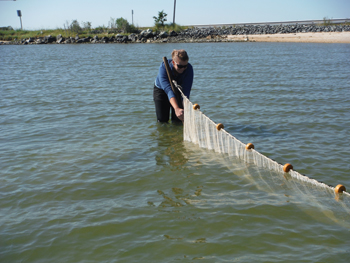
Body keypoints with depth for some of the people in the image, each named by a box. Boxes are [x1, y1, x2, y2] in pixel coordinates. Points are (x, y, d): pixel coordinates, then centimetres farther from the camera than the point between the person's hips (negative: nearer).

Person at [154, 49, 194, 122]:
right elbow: (168, 90, -50)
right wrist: (177, 108, -64)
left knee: (177, 120, -4)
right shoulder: (164, 67, -37)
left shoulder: (189, 68, -31)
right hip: (161, 90, -1)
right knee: (162, 120, -5)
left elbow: (186, 91, -37)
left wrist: (184, 108, -52)